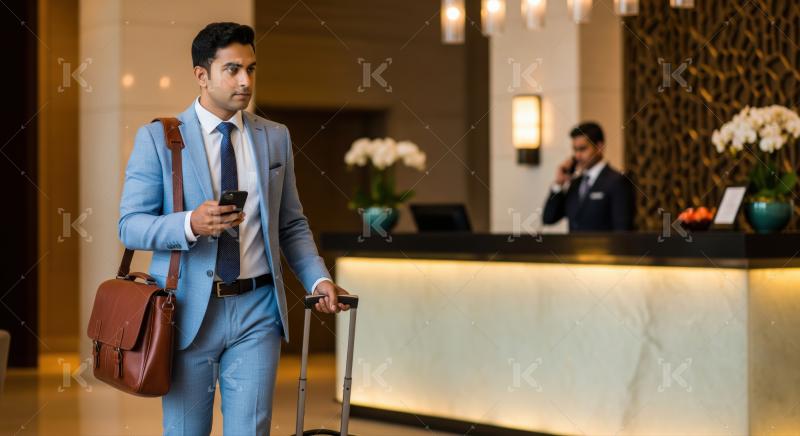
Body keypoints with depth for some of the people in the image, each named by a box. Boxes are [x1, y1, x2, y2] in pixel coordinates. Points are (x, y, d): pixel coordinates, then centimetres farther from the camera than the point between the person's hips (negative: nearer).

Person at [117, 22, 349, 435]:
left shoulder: (275, 137, 8)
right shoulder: (157, 137, -3)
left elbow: (292, 225, 12)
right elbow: (130, 225, -7)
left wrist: (318, 279, -3)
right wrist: (190, 224, -25)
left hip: (257, 310, 2)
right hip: (188, 311, -2)